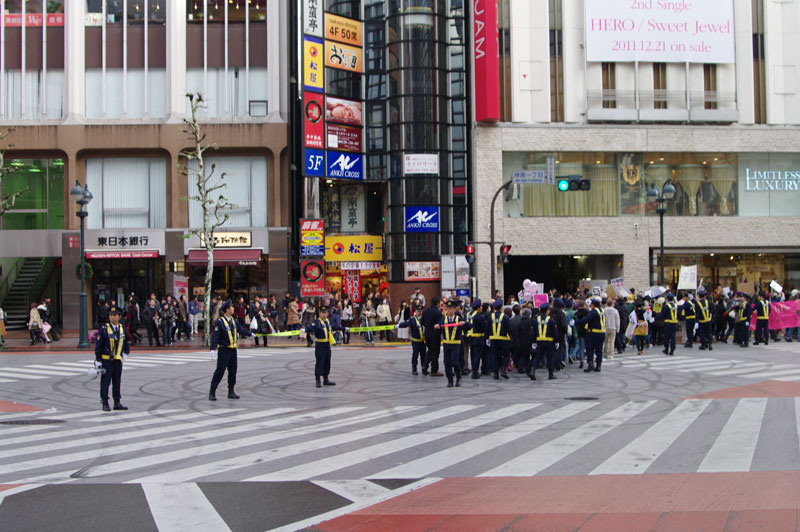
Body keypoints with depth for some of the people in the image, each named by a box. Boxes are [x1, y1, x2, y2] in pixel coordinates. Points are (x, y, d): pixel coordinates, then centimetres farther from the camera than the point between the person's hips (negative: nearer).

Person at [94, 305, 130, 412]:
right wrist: (98, 360, -10)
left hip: (118, 360, 5)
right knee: (105, 382, -1)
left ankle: (117, 403, 17)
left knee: (117, 382, 9)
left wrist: (126, 354, 7)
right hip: (106, 360, -4)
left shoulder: (122, 329, 8)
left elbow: (126, 343, 21)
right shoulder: (103, 329, -6)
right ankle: (105, 403, 6)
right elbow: (98, 346, -6)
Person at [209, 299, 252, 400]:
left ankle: (231, 392, 21)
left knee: (233, 371, 11)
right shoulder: (219, 322, -13)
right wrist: (213, 349, -27)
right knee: (219, 371, -8)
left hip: (233, 350, 8)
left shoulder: (233, 321, 10)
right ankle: (212, 393, -3)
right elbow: (215, 336, -19)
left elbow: (240, 329, 27)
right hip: (224, 350, -7)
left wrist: (249, 334, 42)